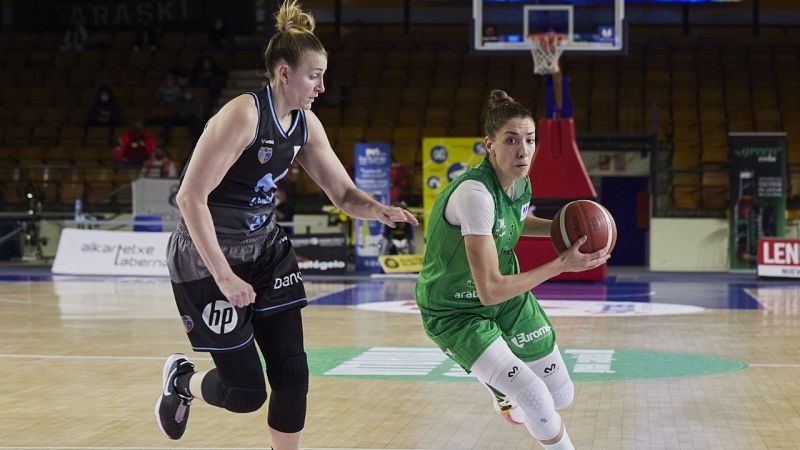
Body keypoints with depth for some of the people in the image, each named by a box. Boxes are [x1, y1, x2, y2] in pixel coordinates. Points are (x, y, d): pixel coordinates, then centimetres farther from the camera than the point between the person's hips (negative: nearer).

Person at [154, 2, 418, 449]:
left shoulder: (306, 124, 0)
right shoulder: (243, 114, -24)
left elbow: (344, 193, 6)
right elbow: (190, 198, -26)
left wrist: (378, 210, -17)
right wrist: (224, 277, -26)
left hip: (265, 249, 7)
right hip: (208, 257, -7)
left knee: (292, 373, 0)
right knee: (247, 391, -2)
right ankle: (182, 381, 31)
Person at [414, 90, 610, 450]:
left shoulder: (520, 182, -9)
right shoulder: (475, 193, -33)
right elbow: (490, 291, -32)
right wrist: (562, 265, -26)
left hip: (508, 300, 8)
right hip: (454, 312, -8)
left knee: (561, 394, 15)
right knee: (537, 402, -24)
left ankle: (502, 386, 47)